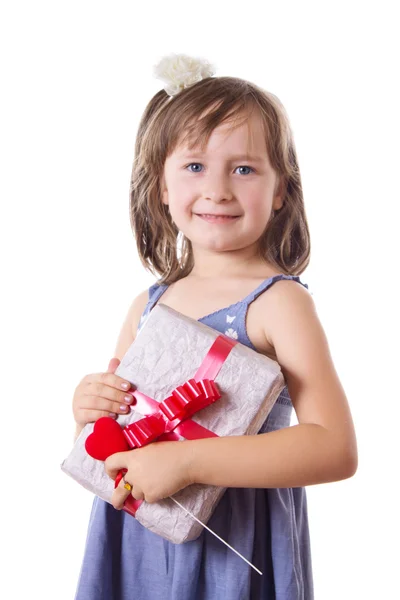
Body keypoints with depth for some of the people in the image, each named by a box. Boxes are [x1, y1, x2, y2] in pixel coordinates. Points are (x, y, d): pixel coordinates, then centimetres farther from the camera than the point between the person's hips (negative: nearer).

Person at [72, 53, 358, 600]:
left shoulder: (279, 302, -16)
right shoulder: (148, 305, 1)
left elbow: (337, 450, -25)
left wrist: (186, 461, -28)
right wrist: (89, 407, -10)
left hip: (233, 549, -5)